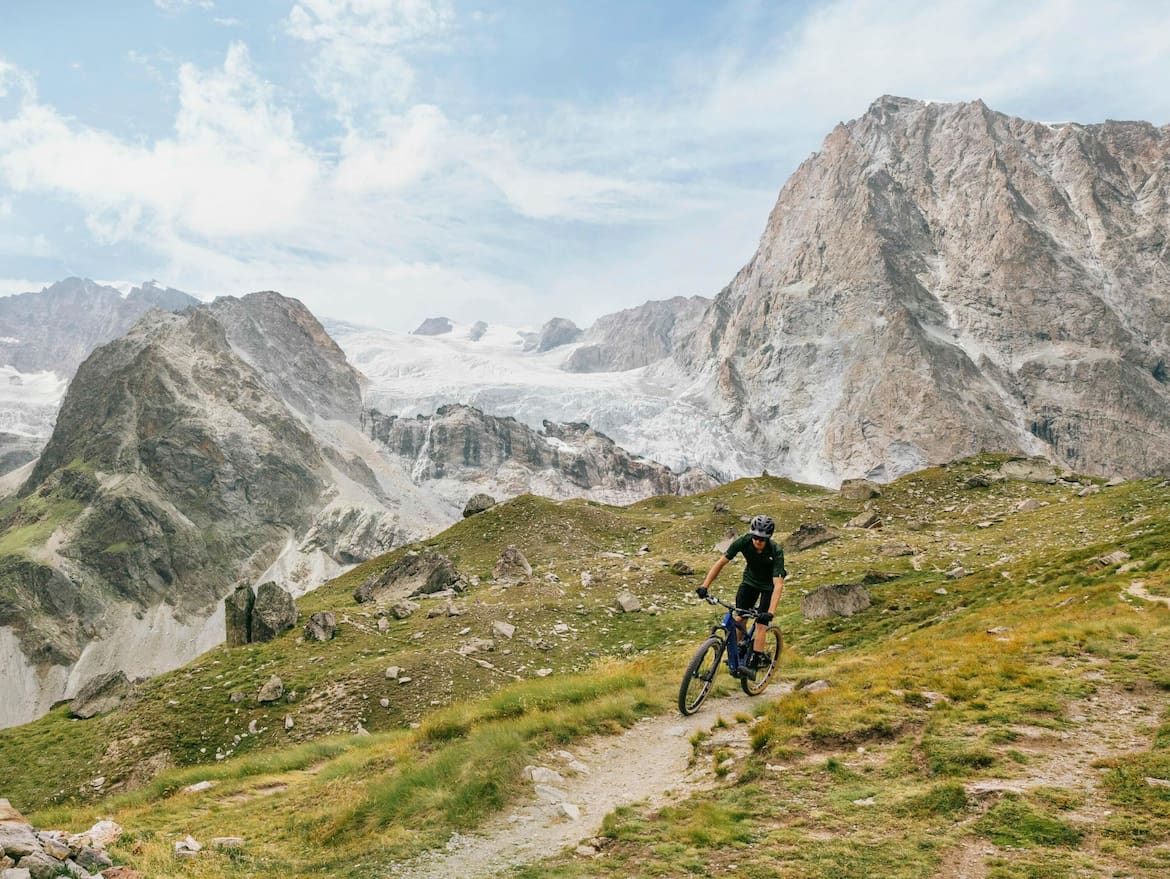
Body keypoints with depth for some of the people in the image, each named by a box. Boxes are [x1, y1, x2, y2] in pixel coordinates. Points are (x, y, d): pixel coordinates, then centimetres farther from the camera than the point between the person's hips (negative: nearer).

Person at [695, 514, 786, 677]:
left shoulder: (776, 551, -35)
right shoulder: (743, 542, -28)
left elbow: (778, 585, -39)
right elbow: (721, 562, -22)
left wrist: (771, 612, -49)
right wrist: (704, 586, -28)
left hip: (769, 584, -3)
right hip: (750, 579, 3)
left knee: (761, 622, -13)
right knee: (740, 617, -3)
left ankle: (753, 662, -9)